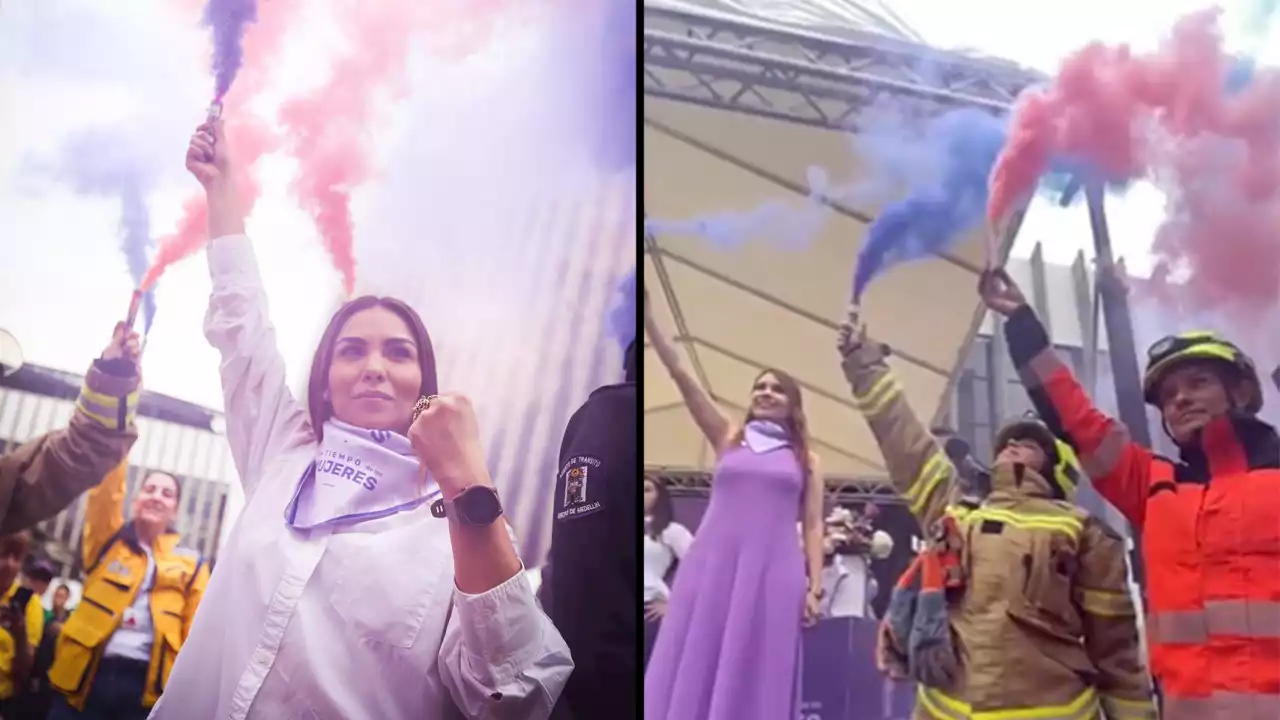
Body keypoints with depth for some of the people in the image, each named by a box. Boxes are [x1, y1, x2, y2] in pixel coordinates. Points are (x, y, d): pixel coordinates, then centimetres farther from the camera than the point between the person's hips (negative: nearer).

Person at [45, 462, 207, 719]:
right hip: (86, 676, 1)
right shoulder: (107, 540, 13)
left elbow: (198, 635, 6)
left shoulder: (191, 563, 11)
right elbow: (106, 489, -3)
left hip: (146, 686, 0)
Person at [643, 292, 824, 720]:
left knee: (753, 681, 0)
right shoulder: (728, 438, 13)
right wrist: (647, 317, 0)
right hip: (711, 566, 1)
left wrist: (814, 587, -2)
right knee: (692, 673, -1)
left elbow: (812, 527, 10)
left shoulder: (805, 460, 14)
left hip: (772, 573, 0)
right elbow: (680, 374, 6)